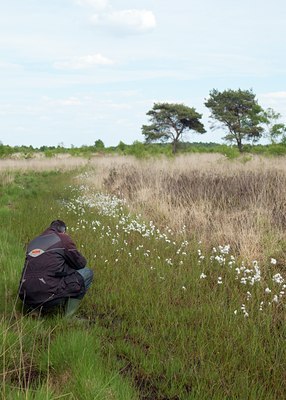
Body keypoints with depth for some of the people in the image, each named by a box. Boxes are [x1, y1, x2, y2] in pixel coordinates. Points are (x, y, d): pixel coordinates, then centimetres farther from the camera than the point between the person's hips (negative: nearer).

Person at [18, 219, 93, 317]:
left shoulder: (34, 241, 19)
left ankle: (35, 309, 16)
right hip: (48, 298, -7)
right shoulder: (63, 238, 1)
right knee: (87, 273, 9)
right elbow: (81, 263, 11)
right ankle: (69, 315, 5)